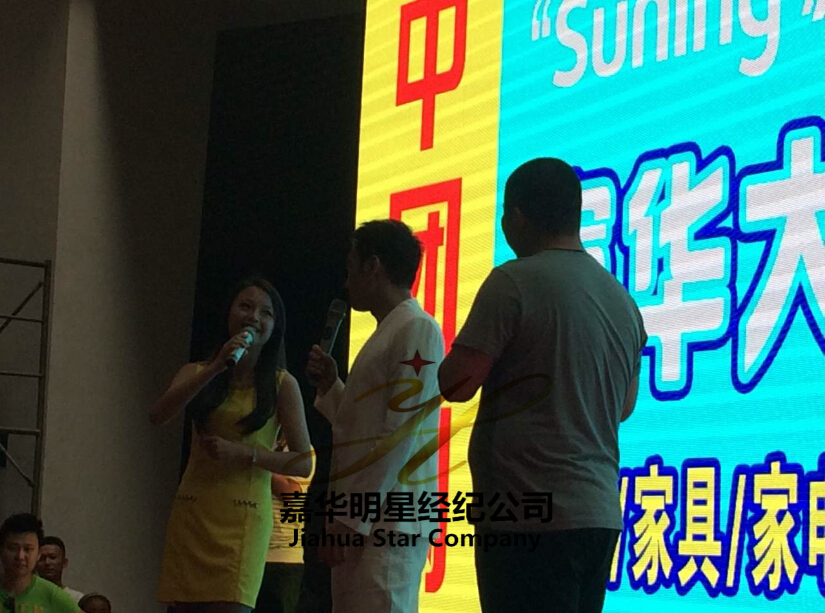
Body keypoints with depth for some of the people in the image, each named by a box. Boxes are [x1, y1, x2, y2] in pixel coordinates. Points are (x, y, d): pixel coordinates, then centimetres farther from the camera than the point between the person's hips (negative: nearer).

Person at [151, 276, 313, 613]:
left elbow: (304, 463, 0)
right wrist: (216, 368, -16)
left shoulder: (282, 384, 4)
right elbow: (157, 415, -9)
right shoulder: (197, 372, 11)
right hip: (191, 513, 3)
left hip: (243, 519, -3)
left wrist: (242, 453, -13)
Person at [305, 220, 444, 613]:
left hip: (386, 524, -9)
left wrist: (352, 519, -18)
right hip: (359, 521, 9)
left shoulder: (417, 330, -8)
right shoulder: (387, 333, 21)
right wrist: (331, 385, 16)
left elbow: (400, 434, -16)